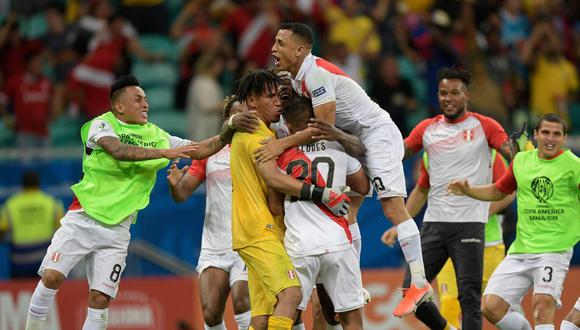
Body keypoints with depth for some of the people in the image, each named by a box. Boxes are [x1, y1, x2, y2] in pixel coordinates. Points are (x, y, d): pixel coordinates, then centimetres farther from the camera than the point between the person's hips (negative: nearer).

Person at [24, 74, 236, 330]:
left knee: (101, 298, -6)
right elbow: (118, 150, -25)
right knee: (52, 277, -15)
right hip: (82, 219, -3)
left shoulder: (156, 135, 8)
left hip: (117, 228, 3)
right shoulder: (102, 124, -6)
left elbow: (199, 150, 7)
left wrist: (227, 134, -10)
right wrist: (164, 152, -30)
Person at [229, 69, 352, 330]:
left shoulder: (245, 133, 23)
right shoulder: (258, 134, -10)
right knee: (291, 294, -24)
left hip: (256, 231, 11)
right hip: (260, 231, -11)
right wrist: (321, 194, -26)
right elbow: (273, 178, -24)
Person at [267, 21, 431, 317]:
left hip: (378, 134, -11)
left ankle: (419, 284, -19)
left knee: (392, 205, -16)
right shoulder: (297, 78, 9)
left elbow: (325, 125, -27)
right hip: (355, 140, 11)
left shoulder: (316, 73, -22)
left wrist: (282, 144, -27)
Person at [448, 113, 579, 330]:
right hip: (520, 249, 5)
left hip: (554, 249, -5)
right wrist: (467, 190, 11)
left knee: (543, 302, -27)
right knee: (491, 307, -1)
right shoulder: (521, 160, 11)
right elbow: (498, 191, 25)